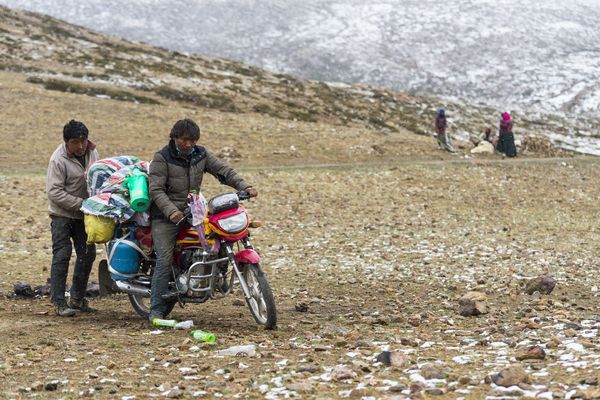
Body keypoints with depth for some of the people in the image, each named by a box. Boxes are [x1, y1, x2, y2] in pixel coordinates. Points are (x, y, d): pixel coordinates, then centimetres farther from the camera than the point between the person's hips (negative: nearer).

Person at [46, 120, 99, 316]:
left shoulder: (91, 151, 1)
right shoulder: (59, 160, -19)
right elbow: (54, 192, -22)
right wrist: (81, 204, -25)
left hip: (84, 213, 7)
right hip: (62, 214, -7)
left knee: (87, 254, 8)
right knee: (62, 255, -10)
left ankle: (77, 298, 20)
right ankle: (59, 302, -8)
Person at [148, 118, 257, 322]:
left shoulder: (201, 156, 8)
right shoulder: (162, 158, -7)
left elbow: (223, 170, 1)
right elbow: (156, 190, -14)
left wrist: (244, 187, -16)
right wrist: (171, 211, -29)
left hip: (192, 212, 6)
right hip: (165, 216, -6)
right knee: (164, 260, -13)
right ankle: (157, 310, -12)